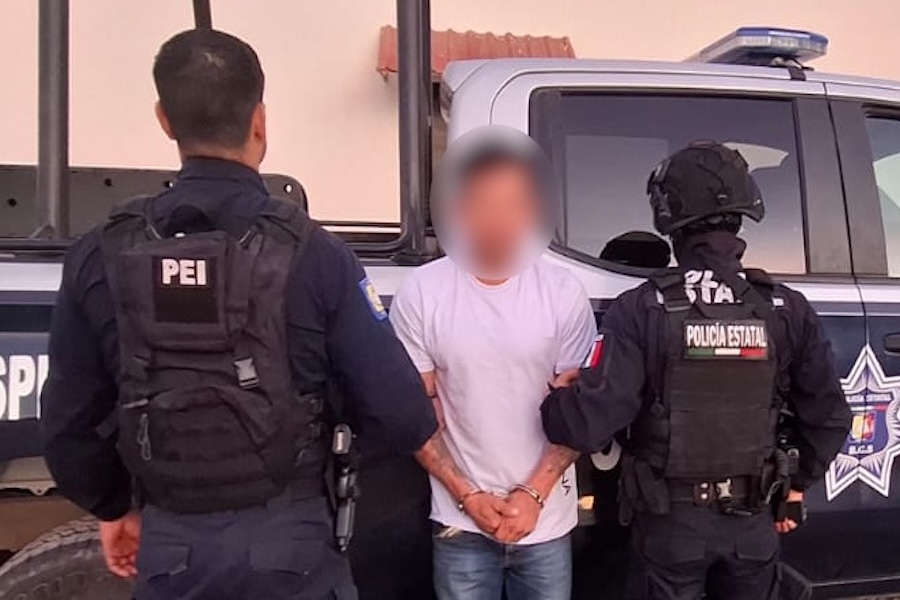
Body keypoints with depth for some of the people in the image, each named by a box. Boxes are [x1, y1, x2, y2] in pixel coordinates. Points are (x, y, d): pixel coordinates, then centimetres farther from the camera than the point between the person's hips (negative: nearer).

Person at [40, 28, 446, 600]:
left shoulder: (101, 257, -5)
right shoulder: (311, 252, -14)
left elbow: (70, 421, 2)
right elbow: (390, 400, -13)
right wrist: (426, 435, 10)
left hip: (169, 542, 3)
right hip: (287, 536, -2)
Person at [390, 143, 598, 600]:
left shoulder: (563, 293, -5)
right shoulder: (421, 293, -7)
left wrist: (534, 493, -7)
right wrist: (466, 495, -6)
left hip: (547, 519, 1)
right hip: (460, 520, 0)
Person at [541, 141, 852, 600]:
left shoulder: (641, 310, -19)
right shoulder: (787, 310, -7)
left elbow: (593, 423, -25)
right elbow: (829, 416, 1)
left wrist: (549, 398, -4)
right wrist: (798, 483, 17)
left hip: (671, 520, -2)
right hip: (753, 519, 3)